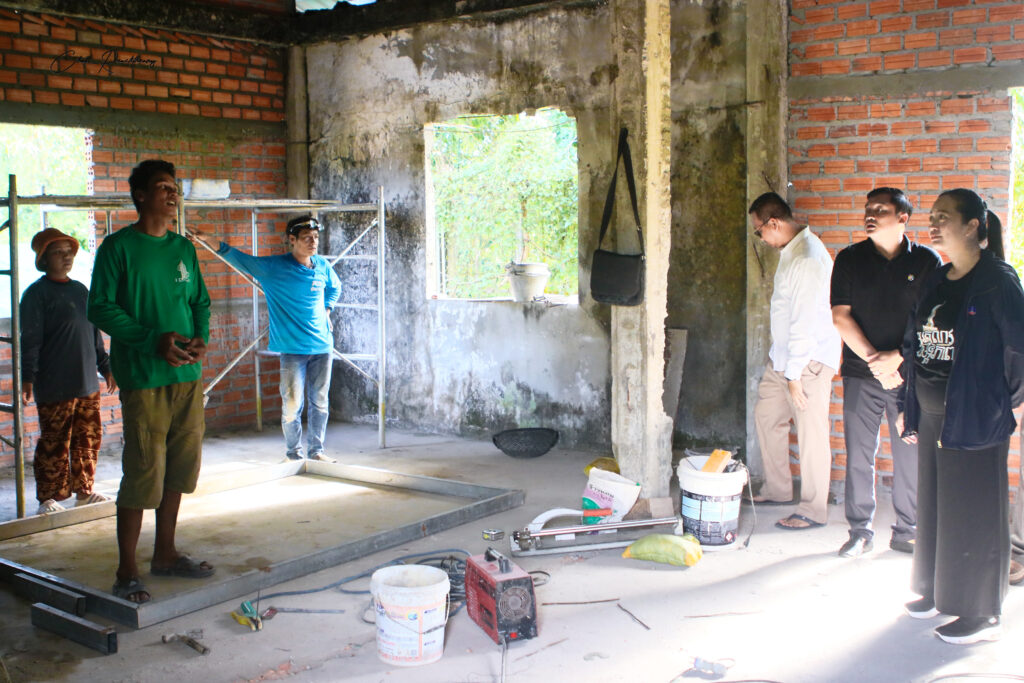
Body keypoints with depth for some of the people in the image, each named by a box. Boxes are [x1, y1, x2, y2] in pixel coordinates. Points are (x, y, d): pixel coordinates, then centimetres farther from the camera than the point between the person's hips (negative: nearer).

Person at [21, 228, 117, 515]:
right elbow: (30, 339, -9)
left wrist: (106, 367, 22)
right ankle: (48, 499, 9)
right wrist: (28, 377, -14)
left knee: (89, 439, 11)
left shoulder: (81, 290, 15)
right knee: (54, 444, -1)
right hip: (54, 387, -7)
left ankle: (84, 491, 23)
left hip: (87, 384, 7)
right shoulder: (37, 293, -6)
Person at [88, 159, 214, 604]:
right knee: (142, 475, -5)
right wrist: (154, 340, -17)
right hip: (143, 379, -6)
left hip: (188, 376, 6)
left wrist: (200, 338, -2)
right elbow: (100, 308, -8)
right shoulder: (118, 246, -5)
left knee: (178, 470, 12)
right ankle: (127, 573, 6)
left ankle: (165, 554, 27)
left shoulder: (183, 247, 13)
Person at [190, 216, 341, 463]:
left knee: (319, 402, 10)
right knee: (292, 405, -2)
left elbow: (335, 287, 28)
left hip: (322, 345, 4)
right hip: (292, 348, -4)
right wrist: (210, 241, -18)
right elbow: (238, 258, -6)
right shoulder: (273, 266, -5)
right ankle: (293, 454, 15)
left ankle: (316, 451, 23)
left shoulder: (322, 266, 7)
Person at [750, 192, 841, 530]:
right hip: (784, 356, 10)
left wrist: (795, 374, -21)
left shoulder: (807, 259, -23)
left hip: (810, 360, -10)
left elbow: (805, 321, -24)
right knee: (767, 415, 18)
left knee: (811, 433, -1)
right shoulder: (791, 250, 9)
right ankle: (777, 489, 32)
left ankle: (813, 511, 11)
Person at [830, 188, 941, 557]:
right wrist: (874, 360, -9)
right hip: (861, 375, 0)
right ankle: (861, 531, 16)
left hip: (909, 373, 0)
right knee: (858, 456, 3)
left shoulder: (927, 261, 2)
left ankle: (907, 531, 19)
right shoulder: (850, 259, 3)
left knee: (911, 454, 4)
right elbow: (841, 316, -1)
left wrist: (897, 356, -12)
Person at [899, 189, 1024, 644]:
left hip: (974, 419, -7)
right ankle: (937, 591, 32)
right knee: (934, 504, 16)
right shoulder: (935, 282, 10)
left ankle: (980, 614, 14)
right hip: (931, 417, 7)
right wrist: (910, 409, 13)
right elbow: (912, 345, 15)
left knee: (973, 513, 2)